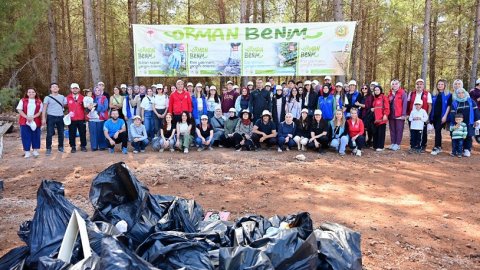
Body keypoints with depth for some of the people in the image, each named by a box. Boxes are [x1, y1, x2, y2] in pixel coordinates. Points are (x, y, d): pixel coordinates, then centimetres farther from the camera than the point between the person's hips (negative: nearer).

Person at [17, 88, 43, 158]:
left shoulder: (39, 101, 7)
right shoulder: (23, 100, 6)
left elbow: (40, 111, 2)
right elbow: (19, 110, -1)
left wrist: (33, 117, -13)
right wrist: (27, 117, -14)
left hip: (35, 122, 0)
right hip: (24, 122, 0)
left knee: (35, 136, 3)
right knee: (26, 136, -1)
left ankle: (35, 150, 14)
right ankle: (27, 152, 5)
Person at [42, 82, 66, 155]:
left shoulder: (62, 97, 11)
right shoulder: (47, 97, 1)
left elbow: (65, 105, 14)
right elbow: (44, 108, -3)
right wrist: (43, 118, -11)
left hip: (60, 117, 3)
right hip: (51, 117, -3)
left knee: (61, 133, 8)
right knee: (49, 134, -5)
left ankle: (61, 147, 22)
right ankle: (48, 149, 2)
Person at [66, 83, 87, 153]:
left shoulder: (82, 98, 6)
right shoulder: (68, 98, 3)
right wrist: (68, 113, -3)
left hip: (81, 119, 1)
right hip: (72, 119, -1)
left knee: (83, 133, 6)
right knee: (72, 134, 4)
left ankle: (83, 146, 18)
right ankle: (73, 147, 14)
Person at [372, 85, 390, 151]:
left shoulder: (384, 97, -3)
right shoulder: (374, 99, 19)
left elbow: (387, 107, -10)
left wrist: (385, 115, -18)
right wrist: (372, 109, 8)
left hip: (382, 118, -7)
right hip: (375, 118, 7)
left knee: (381, 132, -6)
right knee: (375, 132, 8)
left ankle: (381, 146, -2)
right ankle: (375, 145, 16)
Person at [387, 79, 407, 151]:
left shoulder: (403, 93, -4)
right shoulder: (390, 93, 14)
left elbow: (404, 104, -10)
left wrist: (403, 114, -14)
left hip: (399, 115, -6)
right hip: (391, 115, 6)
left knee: (399, 130, -2)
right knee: (392, 130, 9)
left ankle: (397, 144, 2)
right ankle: (393, 143, 16)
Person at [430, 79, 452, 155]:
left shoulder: (448, 95, 0)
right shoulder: (434, 94, 12)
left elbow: (449, 106, -5)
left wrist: (445, 116, -13)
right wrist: (430, 115, 9)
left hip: (442, 116, -5)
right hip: (434, 116, 5)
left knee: (438, 130, -14)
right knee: (437, 131, 9)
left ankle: (436, 148, -13)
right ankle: (439, 147, 17)